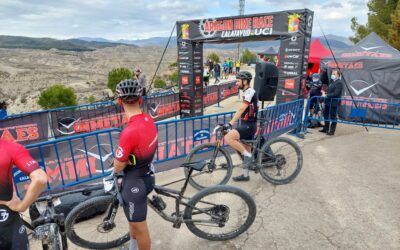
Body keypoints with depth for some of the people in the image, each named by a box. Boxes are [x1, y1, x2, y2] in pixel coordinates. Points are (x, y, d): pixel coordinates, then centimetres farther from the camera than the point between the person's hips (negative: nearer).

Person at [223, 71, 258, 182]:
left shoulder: (250, 92, -15)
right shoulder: (246, 92, 16)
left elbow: (241, 109, -26)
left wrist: (230, 123, -31)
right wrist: (232, 123, 14)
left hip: (249, 126, -10)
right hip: (246, 125, 10)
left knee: (228, 138, -25)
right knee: (246, 150, 15)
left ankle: (247, 155, -10)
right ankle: (245, 175, 27)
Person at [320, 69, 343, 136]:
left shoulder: (339, 83, -12)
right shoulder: (333, 82, 17)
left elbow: (336, 93, -21)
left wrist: (327, 95, -20)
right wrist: (325, 94, 4)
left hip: (334, 103, -9)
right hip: (328, 102, 9)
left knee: (333, 117, -1)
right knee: (326, 115, 16)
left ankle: (332, 131, 7)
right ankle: (326, 129, 29)